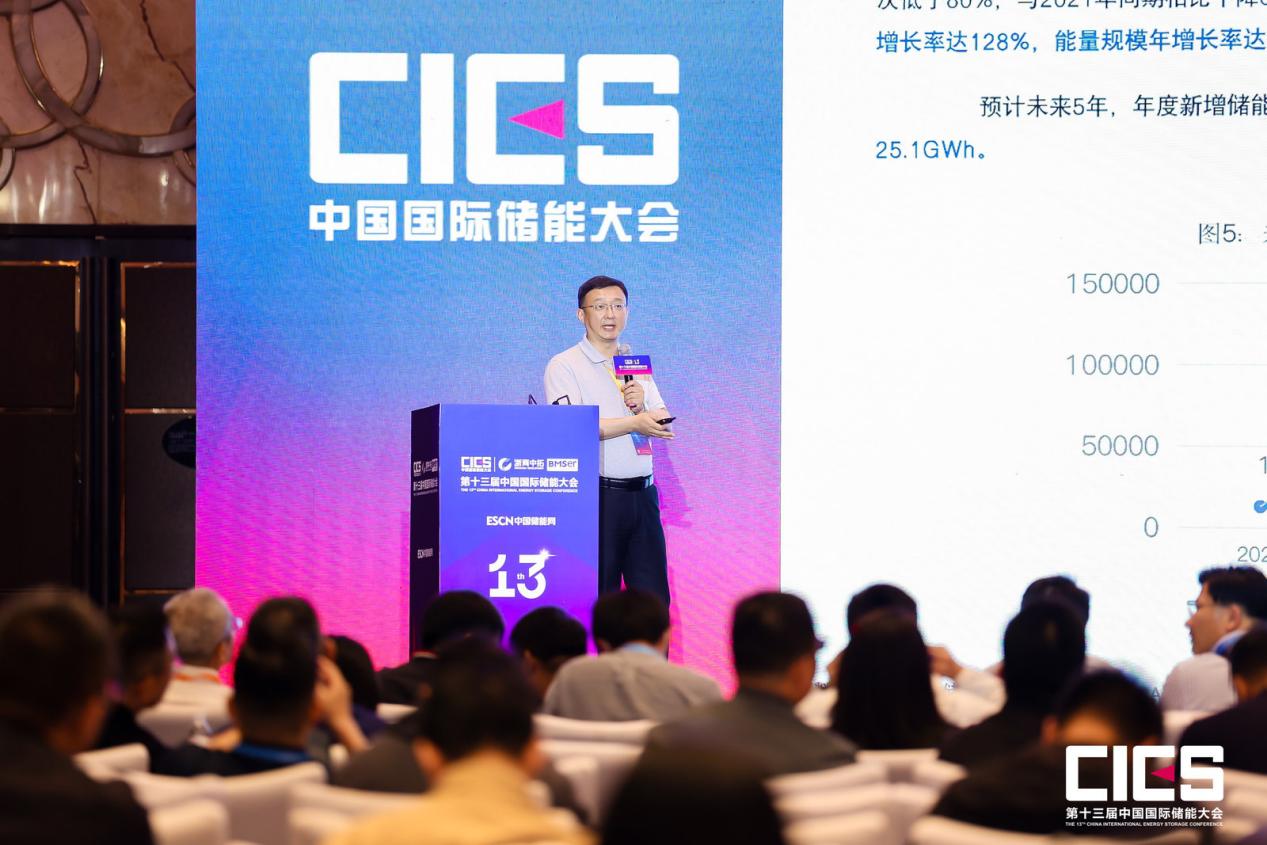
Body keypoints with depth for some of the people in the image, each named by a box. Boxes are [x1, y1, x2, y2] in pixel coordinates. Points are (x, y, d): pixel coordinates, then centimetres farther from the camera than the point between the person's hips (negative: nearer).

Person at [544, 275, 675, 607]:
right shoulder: (564, 366, -2)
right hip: (596, 493, -5)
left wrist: (642, 403, -10)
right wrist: (633, 422, -20)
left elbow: (661, 425, 11)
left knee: (654, 599, 3)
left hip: (642, 491, 5)